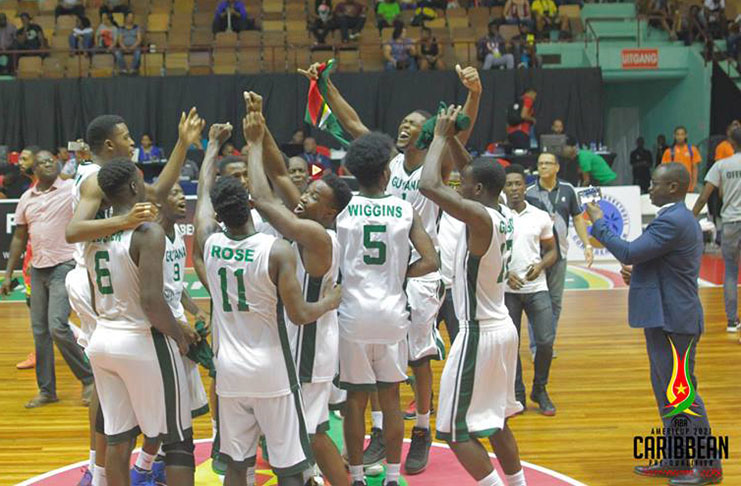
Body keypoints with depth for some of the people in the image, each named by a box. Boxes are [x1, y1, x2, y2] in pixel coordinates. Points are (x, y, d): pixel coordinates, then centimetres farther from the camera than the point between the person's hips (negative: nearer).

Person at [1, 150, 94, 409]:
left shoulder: (72, 189, -4)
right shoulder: (26, 198, 11)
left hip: (64, 266, -6)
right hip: (37, 269, 6)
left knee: (57, 327, -14)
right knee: (39, 331, 8)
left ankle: (89, 379, 4)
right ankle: (46, 390, 18)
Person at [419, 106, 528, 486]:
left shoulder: (479, 216, -21)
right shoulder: (503, 215, 4)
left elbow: (429, 185, -29)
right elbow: (475, 174, 21)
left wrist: (441, 135, -15)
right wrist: (452, 138, 12)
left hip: (479, 333, -9)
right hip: (501, 327, 9)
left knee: (457, 430, -1)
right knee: (494, 421, 21)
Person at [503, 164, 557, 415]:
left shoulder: (541, 217, 5)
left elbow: (552, 251, 12)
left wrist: (540, 266, -8)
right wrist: (504, 274, -13)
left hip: (536, 288, 1)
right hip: (506, 290, -1)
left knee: (546, 341, -4)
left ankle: (540, 390, 18)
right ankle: (517, 395, 17)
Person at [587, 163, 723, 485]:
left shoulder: (673, 221, -19)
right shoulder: (678, 218, 16)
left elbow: (629, 253, -23)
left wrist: (598, 222, -12)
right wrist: (637, 273, 6)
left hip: (674, 321, -11)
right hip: (665, 317, 11)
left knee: (682, 393, -3)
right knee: (666, 391, 16)